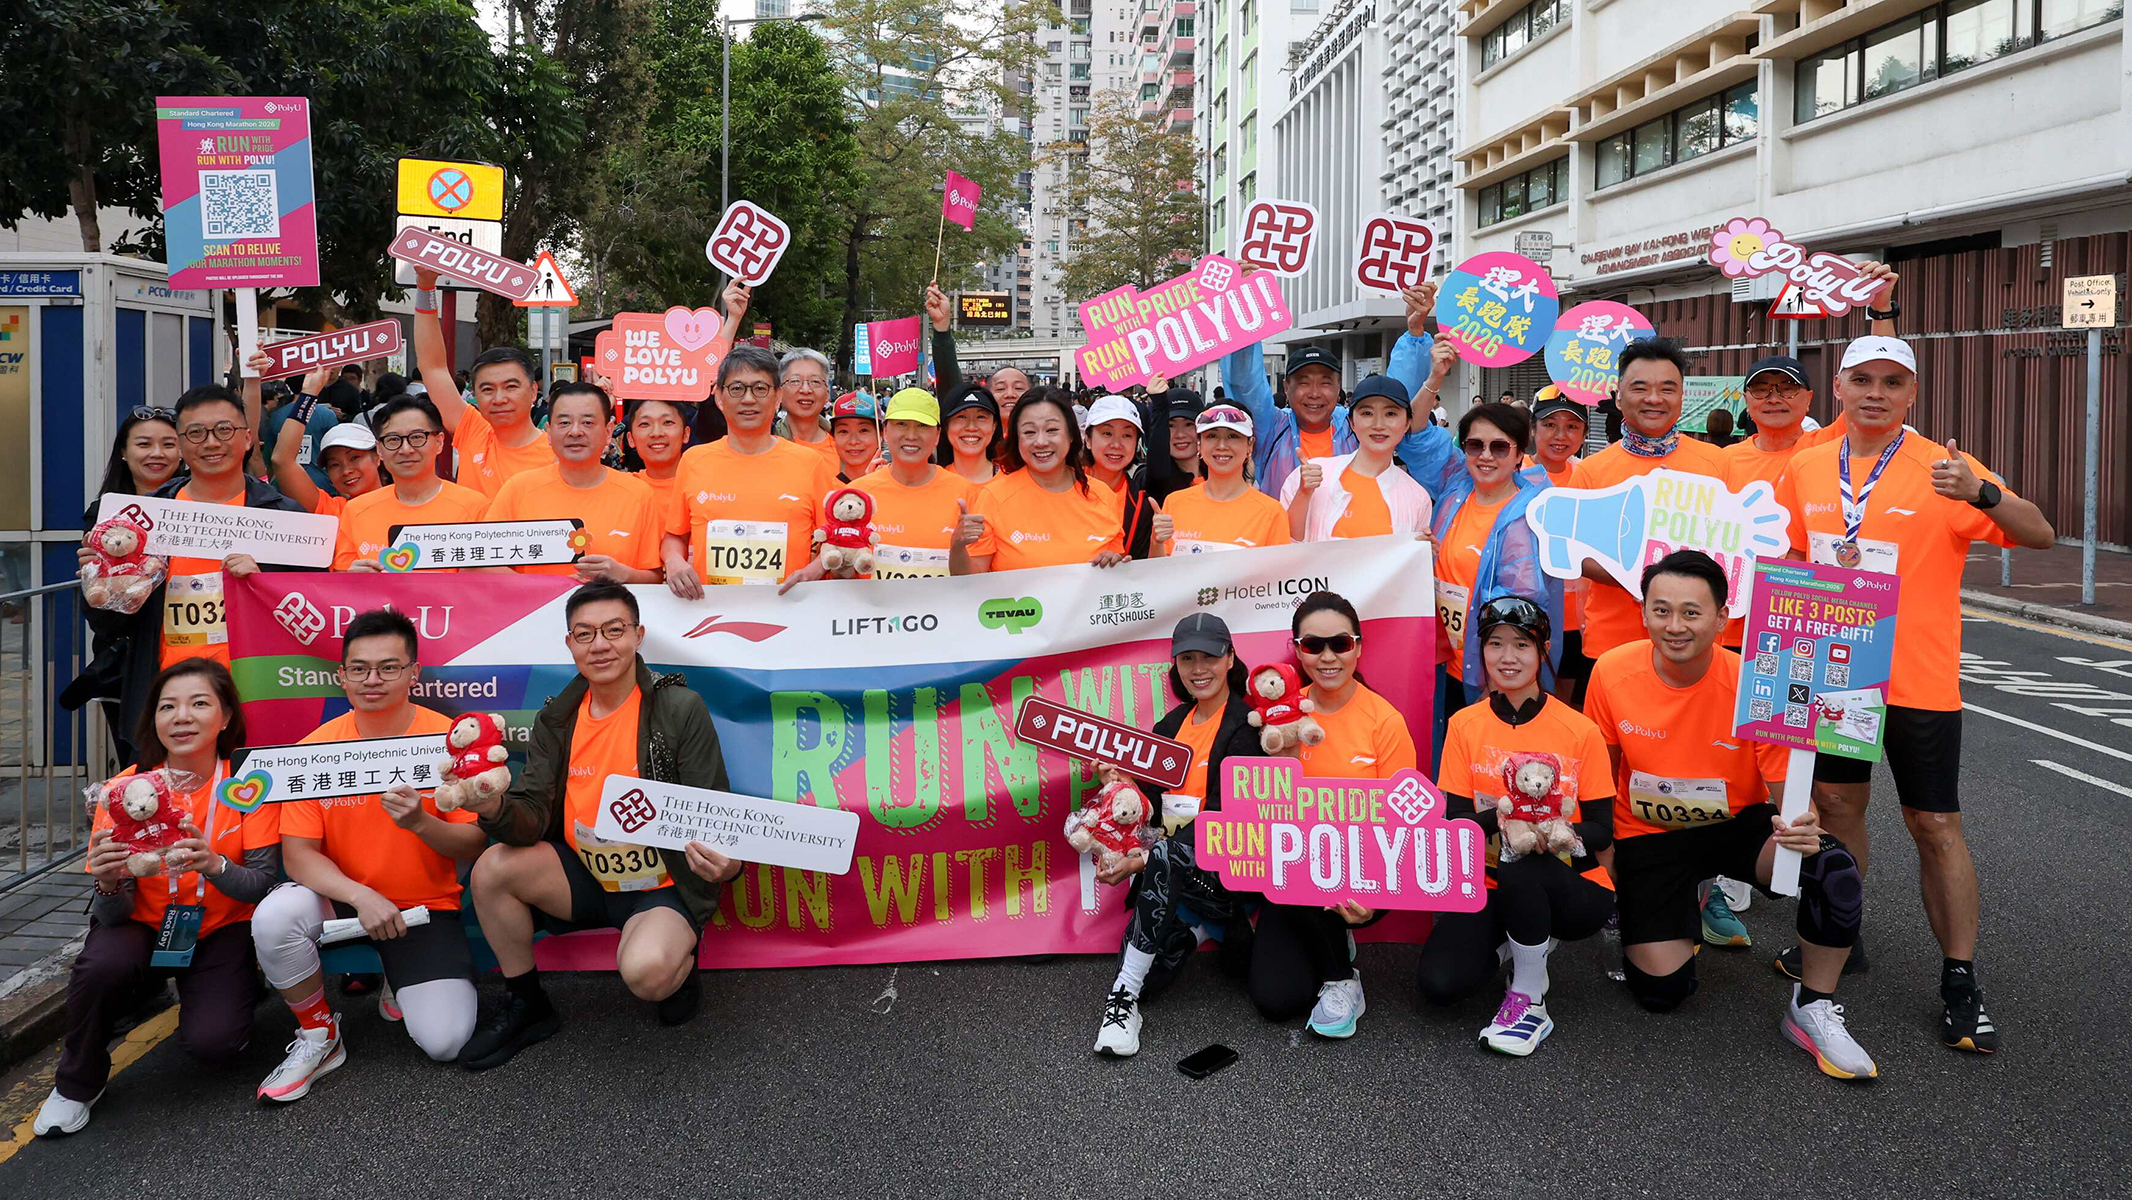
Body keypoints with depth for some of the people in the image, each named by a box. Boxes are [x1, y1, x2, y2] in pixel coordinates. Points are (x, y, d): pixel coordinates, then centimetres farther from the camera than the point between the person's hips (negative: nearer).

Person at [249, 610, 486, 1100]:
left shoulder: (450, 740, -11)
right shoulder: (316, 747, -6)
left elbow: (475, 847, -10)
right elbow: (298, 853, -9)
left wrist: (421, 823, -31)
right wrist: (361, 896, -26)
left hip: (425, 906, -1)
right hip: (341, 898, 2)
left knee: (444, 1041, -18)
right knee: (274, 917, -31)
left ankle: (402, 986, 20)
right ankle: (319, 1036, -4)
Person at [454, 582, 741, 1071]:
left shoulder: (681, 710, -11)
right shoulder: (557, 719, 3)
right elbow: (531, 822, -4)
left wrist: (725, 861, -34)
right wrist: (495, 809, -28)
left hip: (664, 888, -5)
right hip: (586, 879, 5)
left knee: (646, 971, -33)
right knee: (493, 868, -18)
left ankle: (681, 961, 6)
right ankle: (525, 1006, 4)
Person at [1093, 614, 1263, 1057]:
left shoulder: (1245, 725, -8)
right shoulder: (1172, 724, 13)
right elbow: (1155, 802, 14)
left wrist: (1143, 859, -23)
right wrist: (1123, 785, -9)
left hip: (1226, 866, -5)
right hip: (1169, 878, 5)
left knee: (1166, 856, -37)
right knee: (1155, 976, -18)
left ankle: (1125, 995, -28)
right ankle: (1196, 930, 13)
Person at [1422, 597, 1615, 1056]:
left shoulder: (1580, 731, -8)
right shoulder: (1465, 725, -2)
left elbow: (1602, 832, -4)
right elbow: (1454, 823, -4)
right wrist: (1496, 819, -27)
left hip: (1572, 889, -2)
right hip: (1489, 885, 2)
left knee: (1518, 864, -37)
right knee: (1440, 982, -22)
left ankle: (1529, 1000, -14)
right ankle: (1508, 941, 12)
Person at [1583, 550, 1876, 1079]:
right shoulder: (1611, 673, -16)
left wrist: (1801, 827, -39)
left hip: (1738, 825, -1)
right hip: (1650, 834, 1)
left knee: (1833, 872, -31)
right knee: (1661, 990, -9)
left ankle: (1813, 1009, -7)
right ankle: (1679, 915, 26)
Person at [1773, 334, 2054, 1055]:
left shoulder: (1942, 471, -9)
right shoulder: (1806, 470, 4)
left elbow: (2040, 535, -17)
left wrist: (1982, 494, -34)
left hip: (1918, 678, -4)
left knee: (1936, 827, 0)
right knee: (1837, 806, 16)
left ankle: (1960, 983, 9)